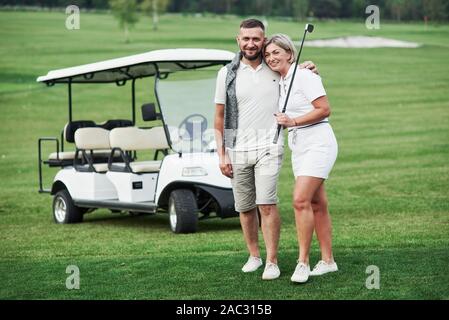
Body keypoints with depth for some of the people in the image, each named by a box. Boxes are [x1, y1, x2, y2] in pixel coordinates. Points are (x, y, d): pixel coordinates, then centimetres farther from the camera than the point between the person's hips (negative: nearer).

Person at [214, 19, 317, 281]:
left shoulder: (276, 70, 4)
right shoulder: (227, 74, 2)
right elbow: (219, 117, 6)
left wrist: (310, 70, 0)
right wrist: (221, 154, 0)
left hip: (268, 148, -1)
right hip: (238, 151, 1)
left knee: (267, 204, -14)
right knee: (245, 208, 9)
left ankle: (272, 262, -8)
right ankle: (254, 256, 26)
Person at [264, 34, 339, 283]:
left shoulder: (305, 76, -9)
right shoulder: (281, 83, 16)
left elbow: (324, 110, -14)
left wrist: (293, 121, -15)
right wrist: (284, 121, 9)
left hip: (317, 143, -9)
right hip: (299, 148, 9)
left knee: (301, 200, -18)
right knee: (317, 204, 9)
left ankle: (303, 262, -13)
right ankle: (328, 261, 14)